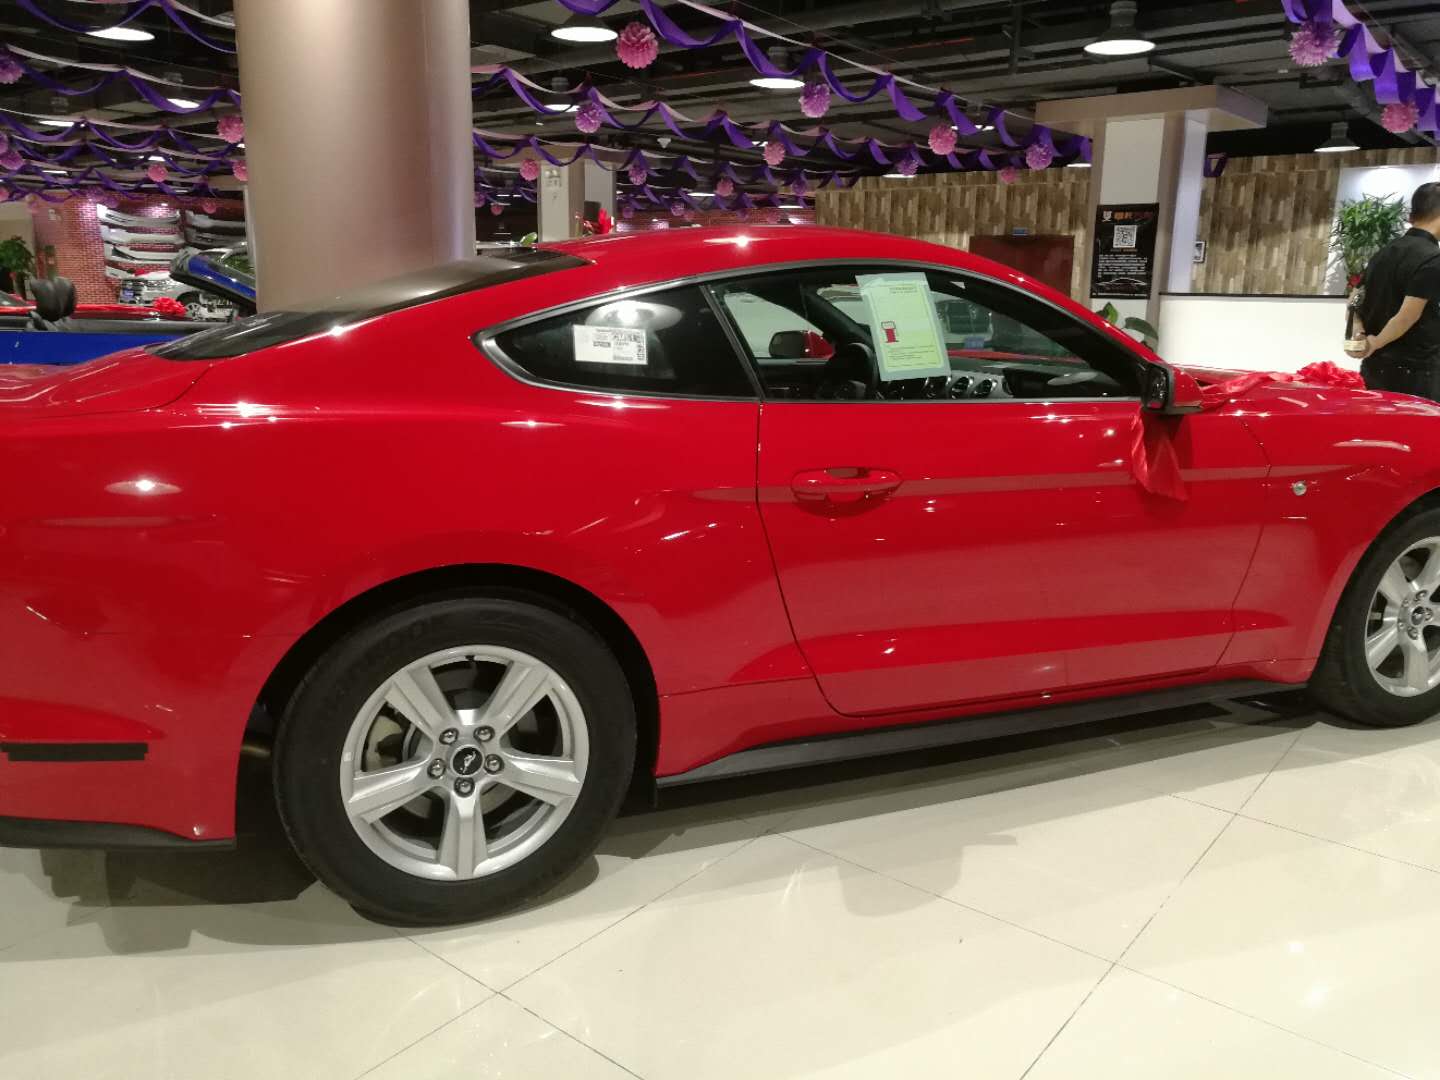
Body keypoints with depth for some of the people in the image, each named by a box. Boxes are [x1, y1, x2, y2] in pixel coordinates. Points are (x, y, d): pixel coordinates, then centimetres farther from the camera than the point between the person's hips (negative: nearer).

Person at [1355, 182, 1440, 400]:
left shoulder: (1385, 252, 12)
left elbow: (1354, 305, 14)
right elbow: (1408, 316, -19)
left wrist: (1363, 338, 2)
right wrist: (1376, 343, -6)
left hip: (1375, 367, 8)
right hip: (1415, 372, -8)